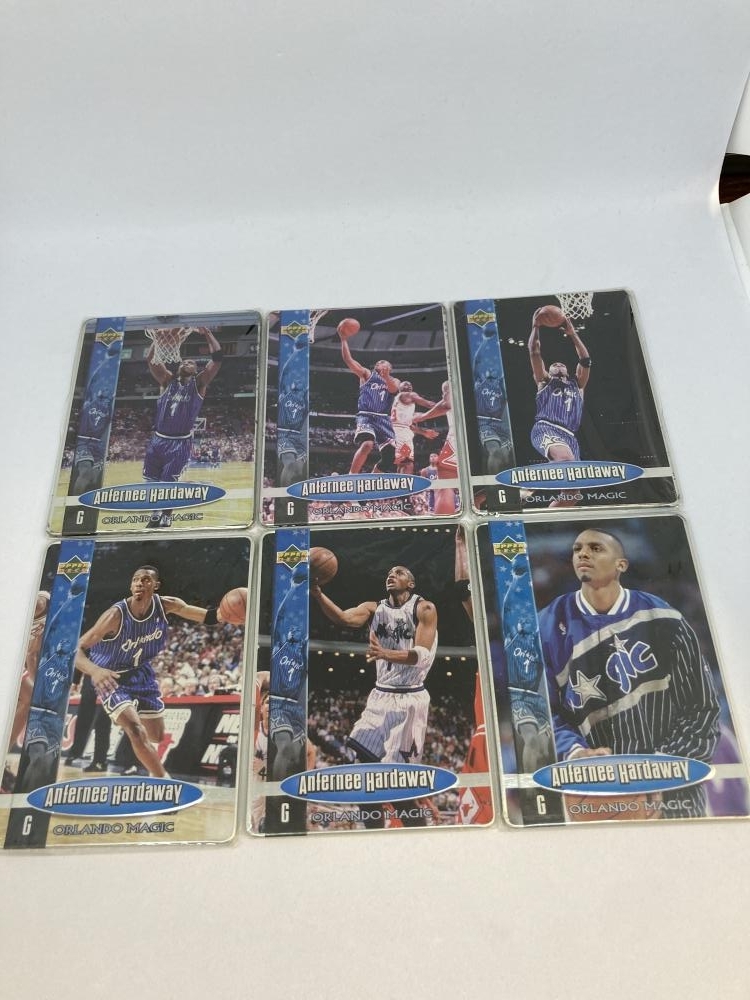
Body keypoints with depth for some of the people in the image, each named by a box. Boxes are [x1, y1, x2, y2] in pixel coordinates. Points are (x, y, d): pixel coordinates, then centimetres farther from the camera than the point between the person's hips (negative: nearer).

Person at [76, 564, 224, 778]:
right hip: (112, 677, -5)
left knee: (157, 736, 15)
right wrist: (95, 671, -52)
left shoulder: (166, 605, -19)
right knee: (136, 731, -24)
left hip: (141, 672, 5)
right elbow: (77, 649, -31)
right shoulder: (115, 616, -32)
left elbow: (206, 617, -14)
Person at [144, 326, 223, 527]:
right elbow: (150, 359, 4)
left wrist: (207, 333, -4)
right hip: (158, 439, 4)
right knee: (152, 481, 11)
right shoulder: (167, 380, 12)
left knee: (168, 483, -1)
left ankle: (166, 516, 20)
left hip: (180, 442, -3)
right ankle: (157, 511, 34)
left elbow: (218, 358, -4)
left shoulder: (199, 383, 5)